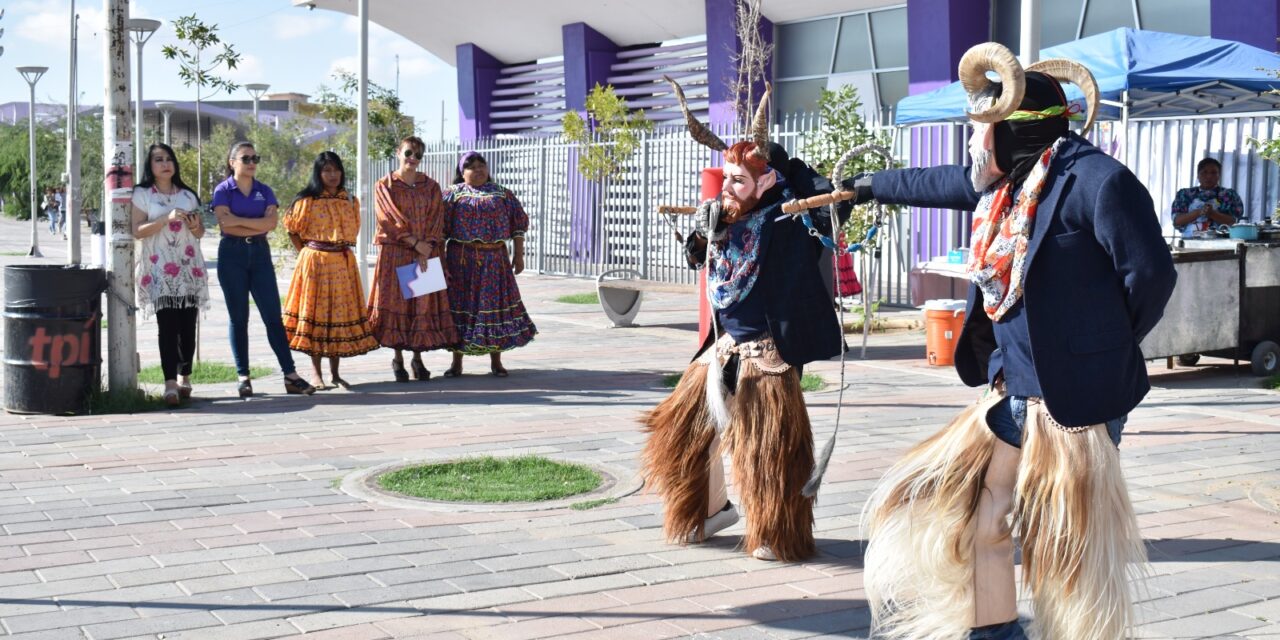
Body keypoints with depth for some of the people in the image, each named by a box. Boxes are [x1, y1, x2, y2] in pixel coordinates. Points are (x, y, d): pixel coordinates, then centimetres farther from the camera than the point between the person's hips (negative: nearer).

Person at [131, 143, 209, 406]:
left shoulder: (187, 195, 17)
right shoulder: (142, 194, 6)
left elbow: (200, 231, 20)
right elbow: (137, 231, -4)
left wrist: (195, 226, -3)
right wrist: (166, 219, -16)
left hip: (188, 265, 4)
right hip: (159, 267, -4)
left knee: (188, 323, -1)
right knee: (167, 323, -13)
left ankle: (184, 377, 8)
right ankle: (170, 382, -18)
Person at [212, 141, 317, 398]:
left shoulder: (265, 191, 10)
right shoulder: (223, 190, 2)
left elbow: (271, 222, -6)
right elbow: (226, 224, -13)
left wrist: (239, 220, -10)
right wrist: (258, 226, -9)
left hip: (260, 254, 2)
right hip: (232, 255, -2)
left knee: (273, 315, -2)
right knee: (238, 317, 2)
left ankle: (291, 376, -3)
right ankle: (243, 377, 8)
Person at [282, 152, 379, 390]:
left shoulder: (350, 202, 10)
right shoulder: (307, 201, -2)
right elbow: (293, 230, 4)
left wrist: (342, 249, 9)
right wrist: (306, 253, -1)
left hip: (343, 264, 4)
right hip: (315, 263, -4)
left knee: (341, 314, 5)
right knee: (315, 314, -1)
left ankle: (335, 373, 13)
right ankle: (316, 374, 6)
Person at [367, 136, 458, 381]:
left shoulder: (431, 186, 9)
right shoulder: (384, 186, 2)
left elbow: (436, 220, 2)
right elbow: (391, 219, -7)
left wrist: (427, 250, -11)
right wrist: (415, 243, -15)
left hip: (427, 253, 2)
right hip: (395, 253, -2)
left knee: (424, 303, 1)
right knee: (396, 302, -2)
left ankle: (418, 357, 10)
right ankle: (398, 359, 5)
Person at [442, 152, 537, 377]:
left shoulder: (503, 194, 11)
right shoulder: (453, 193, 6)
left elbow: (518, 225, 11)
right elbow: (440, 228, 1)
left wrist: (518, 255, 4)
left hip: (494, 259, 1)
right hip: (461, 259, -1)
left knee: (495, 305, 2)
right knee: (460, 305, 1)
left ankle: (496, 361, 13)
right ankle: (457, 362, 10)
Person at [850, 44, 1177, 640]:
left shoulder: (1096, 179, -17)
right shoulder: (1005, 182, 9)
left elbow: (1151, 273, -15)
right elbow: (937, 183, 28)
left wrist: (1104, 350, -1)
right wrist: (868, 184, 43)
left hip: (1075, 396, -9)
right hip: (1014, 392, 9)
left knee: (1073, 547, -2)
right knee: (978, 516, 12)